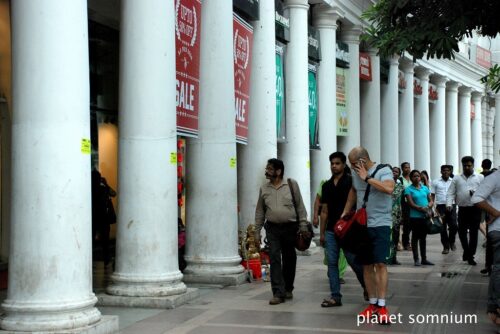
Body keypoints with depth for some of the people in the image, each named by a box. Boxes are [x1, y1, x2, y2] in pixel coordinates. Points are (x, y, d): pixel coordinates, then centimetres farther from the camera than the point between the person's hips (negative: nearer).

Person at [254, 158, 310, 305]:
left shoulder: (291, 184, 0)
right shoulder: (264, 189, 7)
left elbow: (300, 206, 1)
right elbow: (260, 211, 12)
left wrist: (303, 226, -4)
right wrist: (257, 232, 8)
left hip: (290, 227, -1)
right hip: (272, 228, 1)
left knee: (289, 259, 9)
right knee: (274, 259, -9)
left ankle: (288, 289, 26)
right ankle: (279, 293, -10)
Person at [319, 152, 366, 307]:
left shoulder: (351, 182, -4)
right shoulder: (326, 185, 12)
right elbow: (324, 210, 14)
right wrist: (321, 233, 11)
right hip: (331, 230, 5)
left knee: (354, 261, 0)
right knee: (332, 263, 3)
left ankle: (368, 287, 22)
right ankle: (335, 297, 7)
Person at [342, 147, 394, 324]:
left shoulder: (383, 170, -11)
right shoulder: (355, 174, 8)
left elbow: (389, 189, -29)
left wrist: (367, 178, -23)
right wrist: (344, 214, 19)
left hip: (380, 224, -6)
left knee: (380, 264, -12)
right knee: (367, 266, 8)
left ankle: (382, 306, -10)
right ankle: (372, 304, 16)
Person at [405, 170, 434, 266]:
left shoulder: (425, 188, 12)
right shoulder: (409, 189, -2)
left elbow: (431, 201, 12)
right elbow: (411, 203, -11)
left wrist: (428, 206, -10)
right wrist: (421, 209, -21)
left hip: (425, 216, 4)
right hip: (415, 216, -4)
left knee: (423, 237, 10)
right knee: (415, 237, 0)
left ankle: (424, 259, 16)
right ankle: (416, 259, 3)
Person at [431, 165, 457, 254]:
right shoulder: (436, 182, 6)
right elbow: (432, 195, 6)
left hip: (451, 206, 0)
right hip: (440, 206, 0)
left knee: (453, 226, -7)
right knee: (443, 228, 3)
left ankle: (451, 242, 19)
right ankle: (446, 246, 14)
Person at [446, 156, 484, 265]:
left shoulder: (480, 178, 7)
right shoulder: (457, 179, 12)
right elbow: (450, 193, 7)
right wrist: (449, 204, -9)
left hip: (475, 209, -2)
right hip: (462, 209, 2)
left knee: (474, 233, -1)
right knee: (461, 232, 4)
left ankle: (470, 256, 8)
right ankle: (466, 250, 28)